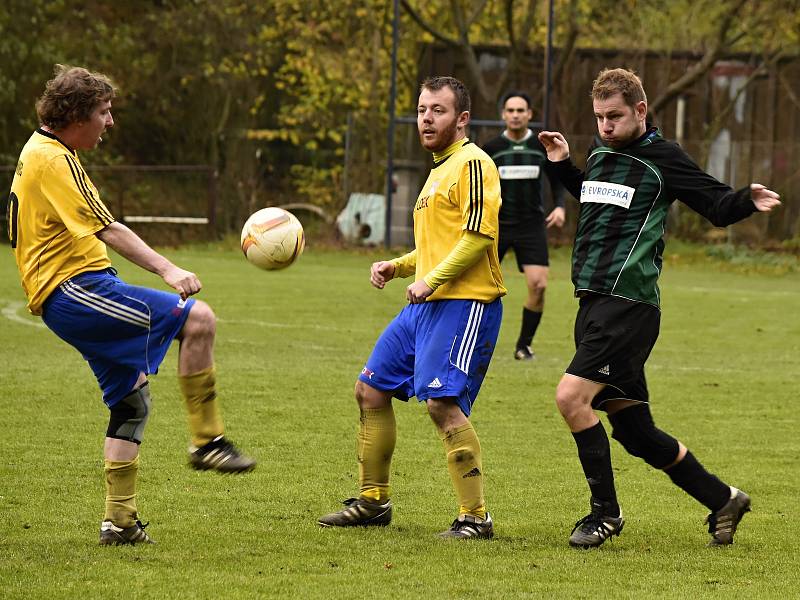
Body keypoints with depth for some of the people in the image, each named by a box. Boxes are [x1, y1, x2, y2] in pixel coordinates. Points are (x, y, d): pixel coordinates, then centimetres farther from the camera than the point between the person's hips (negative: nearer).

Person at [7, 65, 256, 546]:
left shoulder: (41, 153, 22)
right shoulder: (53, 160, -13)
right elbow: (104, 229, -22)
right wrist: (167, 269, -27)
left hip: (74, 297, 11)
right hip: (76, 288, -11)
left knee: (133, 399, 13)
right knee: (198, 318, -19)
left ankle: (120, 521, 14)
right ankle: (208, 441, -16)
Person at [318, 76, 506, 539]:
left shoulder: (473, 163, -8)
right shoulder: (440, 170, 23)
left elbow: (480, 233, -19)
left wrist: (431, 280, -21)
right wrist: (397, 267, 16)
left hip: (465, 303, -10)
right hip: (427, 306, 10)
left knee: (442, 401, -20)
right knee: (371, 390, 12)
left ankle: (476, 518, -16)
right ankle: (374, 501, 23)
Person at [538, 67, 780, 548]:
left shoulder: (662, 159, -5)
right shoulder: (601, 154, 16)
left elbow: (718, 206, -2)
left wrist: (748, 201, -22)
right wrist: (563, 165, 27)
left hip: (629, 305, -8)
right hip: (594, 304, 8)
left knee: (571, 396, -20)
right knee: (634, 431, 8)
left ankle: (606, 512, -6)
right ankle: (723, 500, 22)